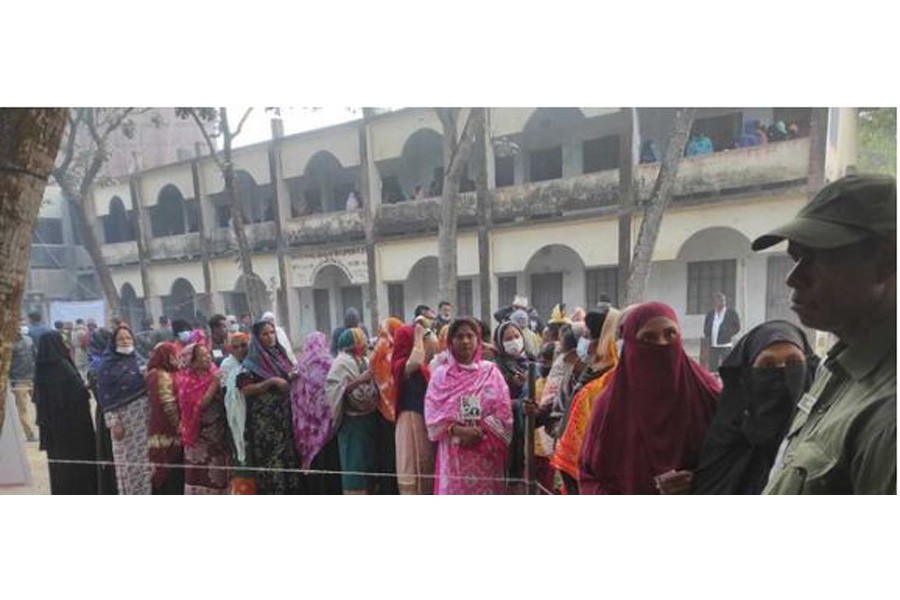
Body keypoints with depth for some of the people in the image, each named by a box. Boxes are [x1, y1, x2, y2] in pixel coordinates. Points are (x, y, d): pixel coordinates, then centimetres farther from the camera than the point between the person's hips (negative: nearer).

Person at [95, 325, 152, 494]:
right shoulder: (107, 364, -4)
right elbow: (104, 395, -7)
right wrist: (113, 422, -14)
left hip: (145, 416, 4)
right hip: (123, 418, -3)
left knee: (145, 458, 7)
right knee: (127, 461, 2)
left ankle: (146, 495, 19)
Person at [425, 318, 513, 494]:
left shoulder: (490, 371, 4)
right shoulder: (440, 374, 3)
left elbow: (504, 412, -1)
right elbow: (432, 415, -3)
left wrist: (481, 431, -13)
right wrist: (458, 431, -16)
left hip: (486, 453, 1)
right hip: (453, 453, 0)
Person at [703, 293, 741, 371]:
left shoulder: (731, 312, 0)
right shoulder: (710, 313, 11)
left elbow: (737, 326, 2)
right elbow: (706, 326, 20)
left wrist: (729, 335, -8)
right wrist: (707, 336, 6)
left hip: (726, 345, -4)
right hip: (713, 346, 4)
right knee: (712, 368, 5)